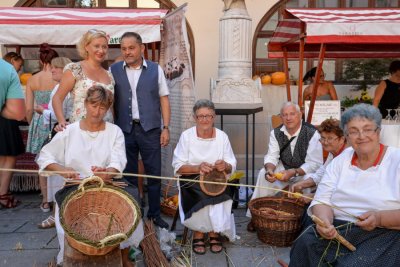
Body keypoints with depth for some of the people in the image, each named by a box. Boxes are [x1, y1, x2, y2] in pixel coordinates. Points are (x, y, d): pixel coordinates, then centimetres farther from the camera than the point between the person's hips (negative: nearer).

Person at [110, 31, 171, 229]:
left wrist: (166, 127, -2)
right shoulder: (114, 70, 6)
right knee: (128, 175, 9)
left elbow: (164, 99, 5)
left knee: (154, 174, 5)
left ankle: (154, 214, 21)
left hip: (150, 129, 0)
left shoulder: (155, 70, 5)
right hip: (124, 130, 1)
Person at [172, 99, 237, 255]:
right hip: (192, 181, -1)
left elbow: (231, 167, 2)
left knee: (218, 200, -28)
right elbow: (177, 167, -7)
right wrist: (197, 168, -24)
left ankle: (214, 232, 0)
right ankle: (199, 233, -3)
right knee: (200, 200, -30)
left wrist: (225, 166, -22)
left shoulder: (222, 136, -1)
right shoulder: (186, 136, -5)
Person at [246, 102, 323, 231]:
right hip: (284, 168, 4)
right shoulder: (276, 133, -5)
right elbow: (271, 157, -8)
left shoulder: (312, 133, -20)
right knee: (263, 173, -19)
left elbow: (315, 164, -22)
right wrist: (270, 170, -33)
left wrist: (293, 172, -36)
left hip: (305, 172, -4)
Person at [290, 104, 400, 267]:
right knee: (305, 244, -24)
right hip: (337, 229, 3)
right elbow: (322, 201, 4)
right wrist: (324, 221, -18)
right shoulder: (340, 160, 10)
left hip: (384, 234, -3)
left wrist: (380, 218, -24)